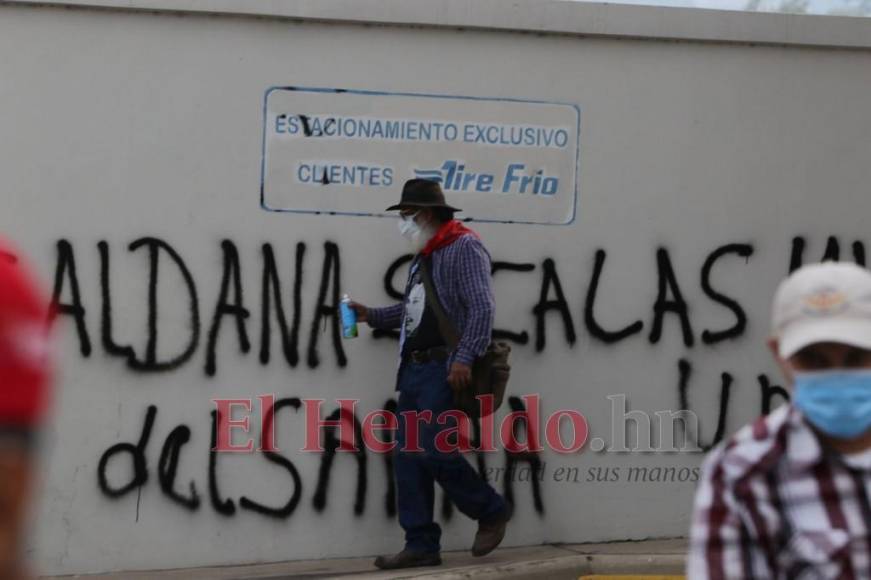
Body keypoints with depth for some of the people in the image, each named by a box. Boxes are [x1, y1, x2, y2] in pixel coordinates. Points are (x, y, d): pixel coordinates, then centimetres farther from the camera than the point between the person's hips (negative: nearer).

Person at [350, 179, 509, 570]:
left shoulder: (463, 248, -9)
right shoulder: (424, 257, 20)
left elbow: (481, 307, -18)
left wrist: (464, 358, -27)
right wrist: (372, 316, 15)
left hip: (445, 371, -9)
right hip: (414, 369, 9)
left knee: (436, 452, -12)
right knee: (408, 457, 4)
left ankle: (491, 512, 9)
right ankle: (421, 545, 6)